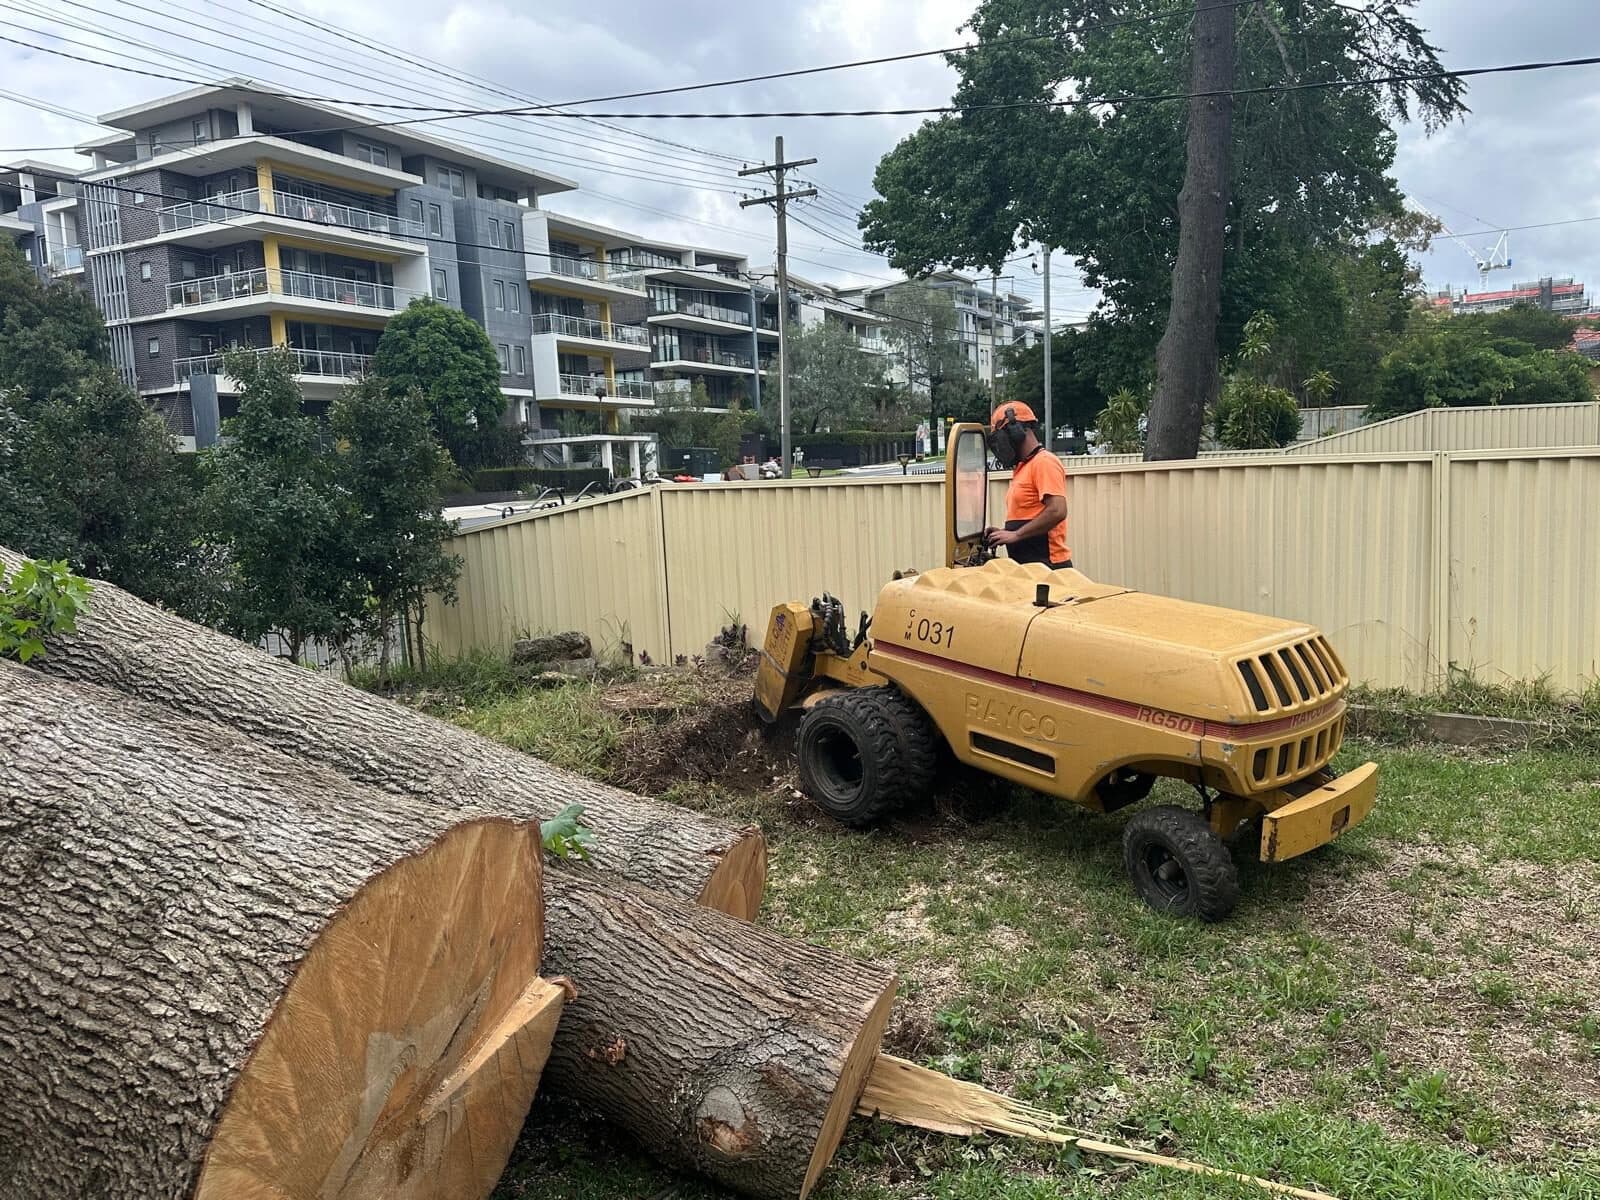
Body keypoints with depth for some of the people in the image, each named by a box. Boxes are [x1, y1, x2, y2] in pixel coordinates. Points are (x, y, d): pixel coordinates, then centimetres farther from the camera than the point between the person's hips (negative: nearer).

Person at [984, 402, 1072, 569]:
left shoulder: (1044, 462, -10)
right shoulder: (1022, 468, 19)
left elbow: (1057, 511, -21)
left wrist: (1015, 535, -17)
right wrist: (1005, 532, 7)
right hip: (1026, 565, 9)